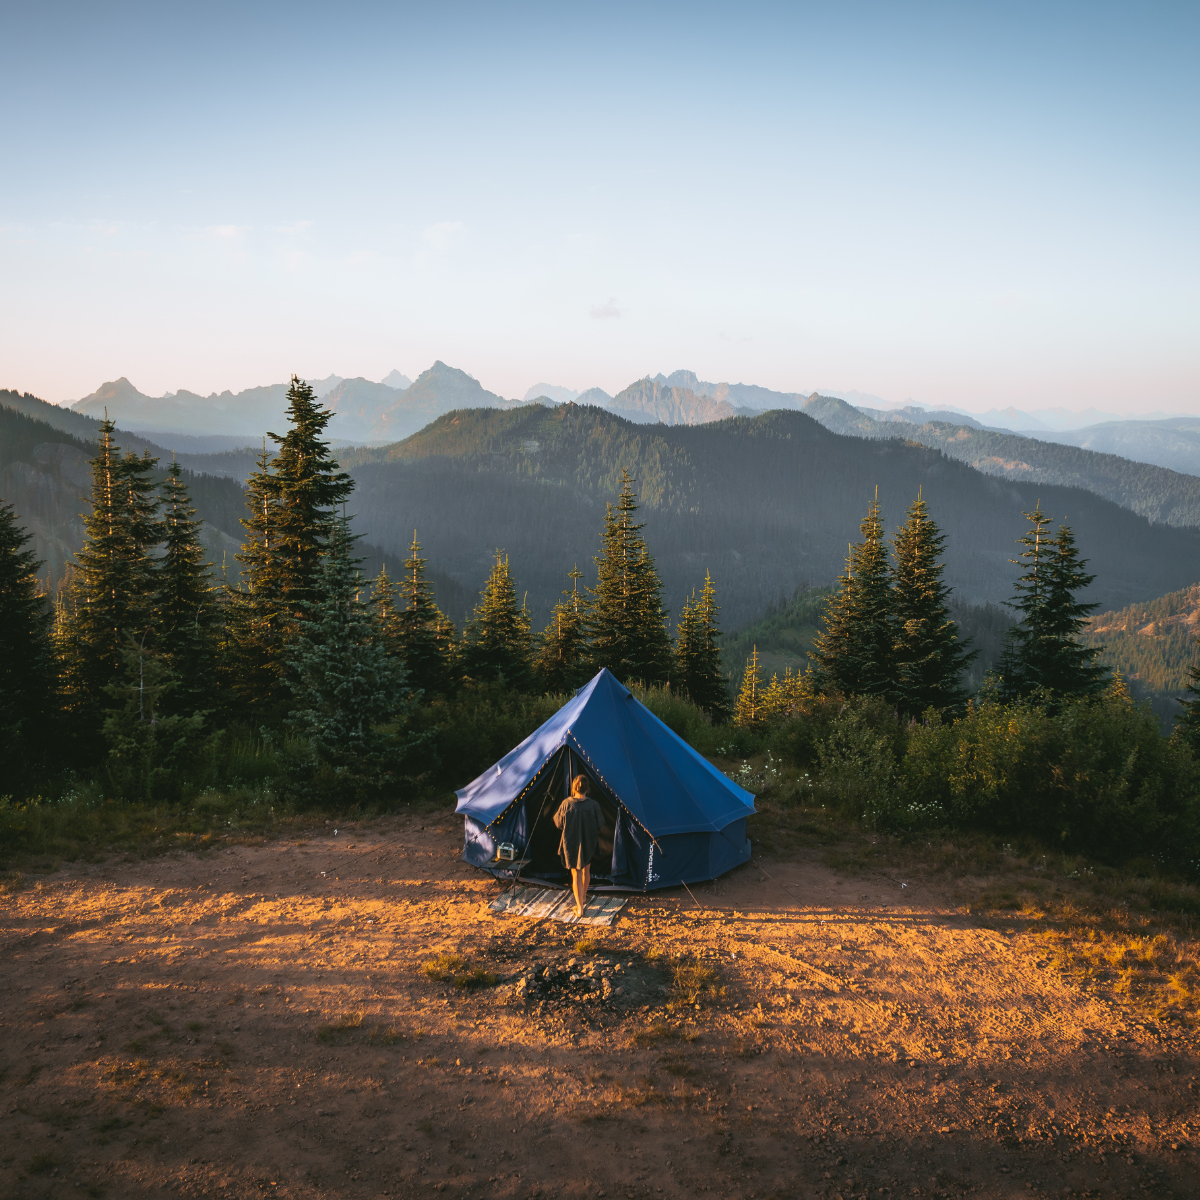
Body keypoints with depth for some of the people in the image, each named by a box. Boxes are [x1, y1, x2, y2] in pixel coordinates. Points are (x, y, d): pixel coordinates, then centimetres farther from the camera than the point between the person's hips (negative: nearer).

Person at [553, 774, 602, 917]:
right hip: (589, 844, 2)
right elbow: (600, 826, -6)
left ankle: (580, 907, 7)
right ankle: (583, 898, 43)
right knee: (586, 870, 24)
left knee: (576, 874, 9)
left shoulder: (566, 804, -16)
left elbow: (558, 823, -3)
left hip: (571, 844, -1)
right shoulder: (593, 805, -15)